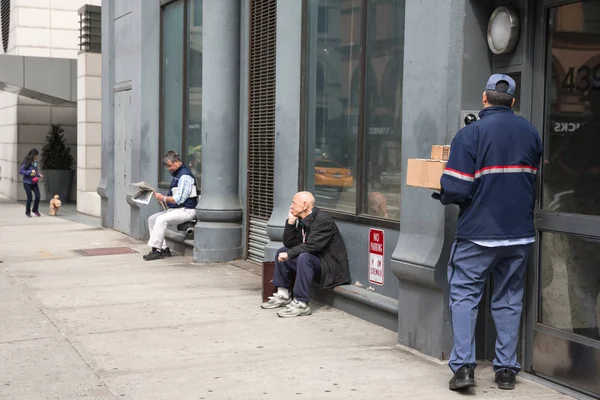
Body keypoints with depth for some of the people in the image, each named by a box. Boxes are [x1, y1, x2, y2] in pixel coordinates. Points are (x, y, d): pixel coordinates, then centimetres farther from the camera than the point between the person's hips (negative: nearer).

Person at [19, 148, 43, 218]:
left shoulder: (35, 162, 5)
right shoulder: (26, 162, -12)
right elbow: (21, 171, -14)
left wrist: (39, 175, 1)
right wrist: (30, 172, -23)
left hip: (34, 182, 5)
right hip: (27, 183, -5)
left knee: (38, 196, -3)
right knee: (29, 197, -3)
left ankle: (35, 210, 21)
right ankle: (28, 212, 18)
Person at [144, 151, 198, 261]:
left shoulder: (185, 176, -14)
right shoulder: (176, 175, 19)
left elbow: (180, 199, -20)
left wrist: (164, 198, -14)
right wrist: (162, 198, 9)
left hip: (186, 210, -11)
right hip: (174, 209, 11)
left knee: (161, 219, -29)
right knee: (152, 219, 2)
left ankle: (156, 250, -25)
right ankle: (163, 249, -3)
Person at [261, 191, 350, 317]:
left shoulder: (323, 220, -18)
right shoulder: (302, 221, 9)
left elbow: (312, 245, -29)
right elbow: (289, 243, 8)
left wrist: (289, 254, -23)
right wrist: (291, 222, -2)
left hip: (330, 266, -10)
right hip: (313, 260, 10)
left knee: (304, 257, -35)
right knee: (282, 252, 9)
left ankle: (301, 304, -31)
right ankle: (283, 295, 10)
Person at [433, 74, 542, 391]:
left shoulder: (470, 134, -11)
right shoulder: (530, 133, 5)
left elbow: (456, 188, -15)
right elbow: (533, 181, 13)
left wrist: (443, 196, 5)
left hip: (478, 232, -4)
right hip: (520, 233, 5)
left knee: (464, 294, 5)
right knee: (509, 299, 13)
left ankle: (463, 365, -3)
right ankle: (507, 369, 16)